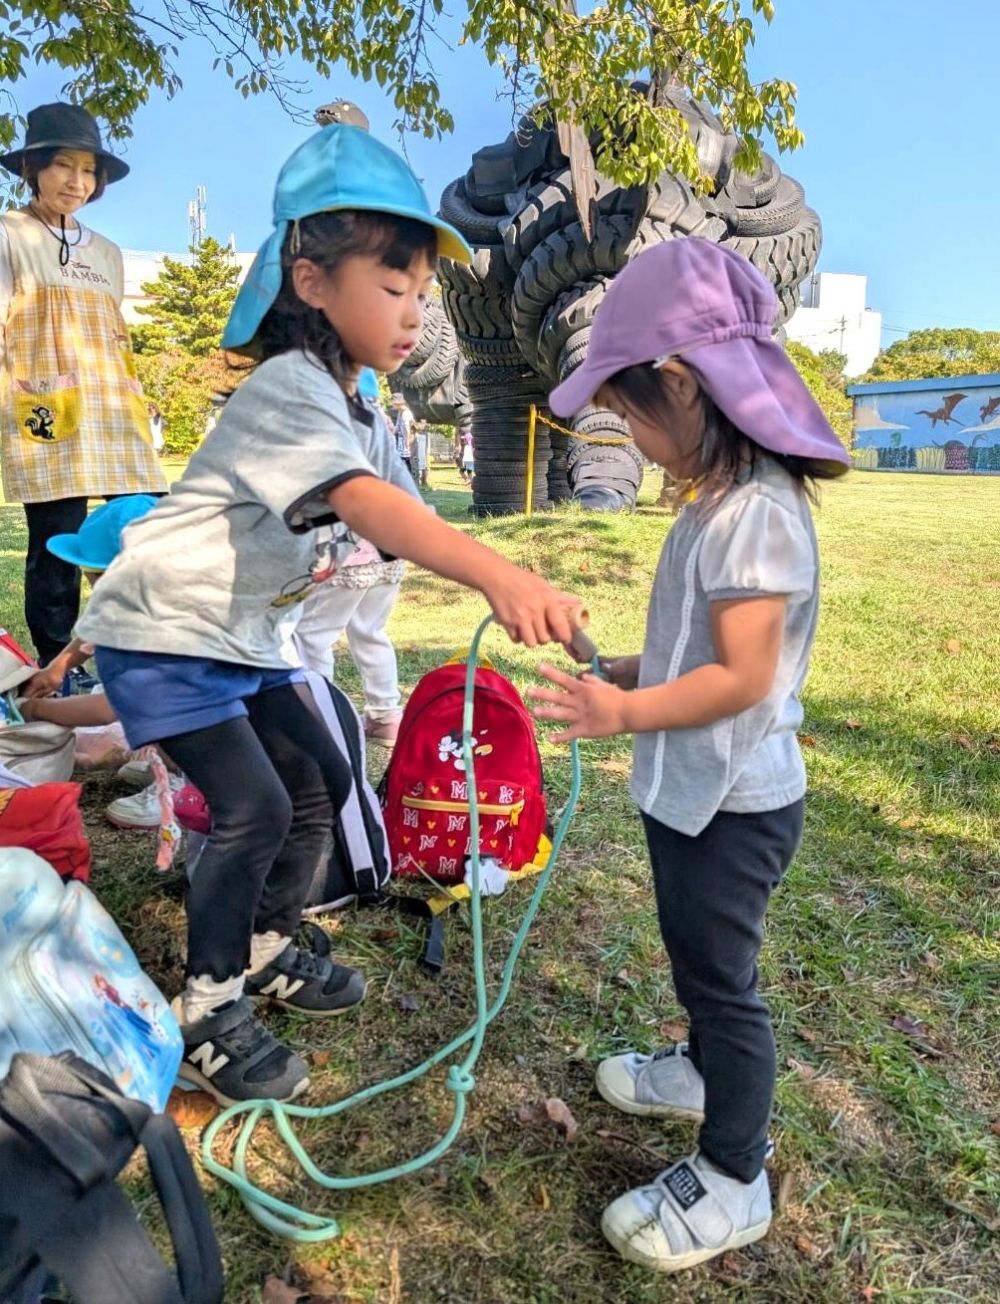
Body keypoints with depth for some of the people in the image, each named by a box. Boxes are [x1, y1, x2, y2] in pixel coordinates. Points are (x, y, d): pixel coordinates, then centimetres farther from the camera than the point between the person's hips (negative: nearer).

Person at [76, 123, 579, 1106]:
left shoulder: (357, 415, 6)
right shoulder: (289, 389, -24)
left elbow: (411, 531, -1)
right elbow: (367, 505, -42)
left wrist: (522, 596, -14)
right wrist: (498, 572, -56)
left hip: (246, 635, 9)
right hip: (164, 629, -9)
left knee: (320, 779, 11)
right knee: (253, 809, -14)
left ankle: (267, 951, 30)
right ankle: (207, 1013, 6)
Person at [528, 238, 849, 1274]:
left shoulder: (753, 514, -25)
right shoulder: (723, 500, 6)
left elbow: (745, 675, -27)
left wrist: (626, 713, -27)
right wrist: (635, 668, 6)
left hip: (732, 803, -9)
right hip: (694, 790, 10)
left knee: (720, 975, 7)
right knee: (696, 954, 28)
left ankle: (732, 1182, 27)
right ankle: (703, 1069, 53)